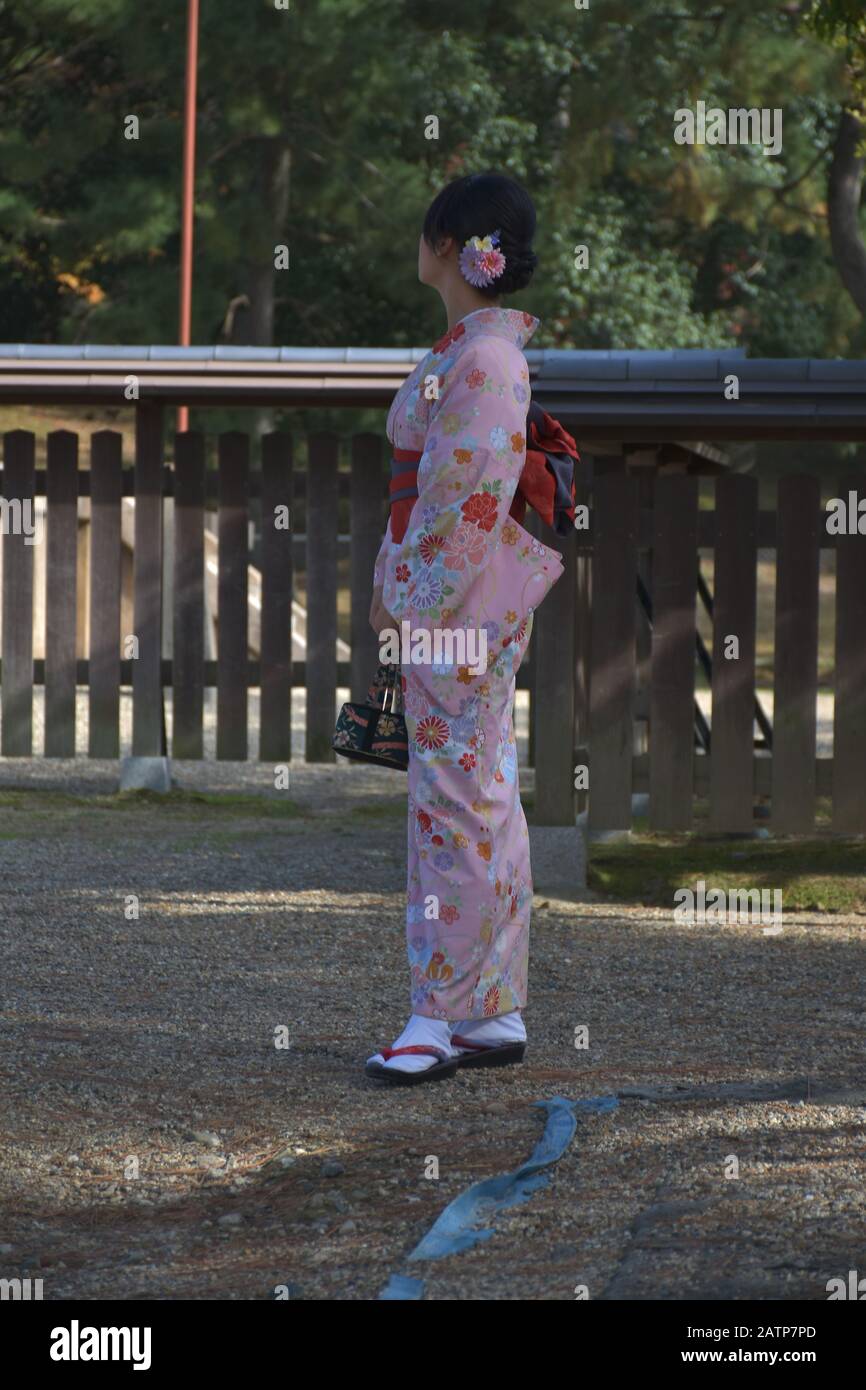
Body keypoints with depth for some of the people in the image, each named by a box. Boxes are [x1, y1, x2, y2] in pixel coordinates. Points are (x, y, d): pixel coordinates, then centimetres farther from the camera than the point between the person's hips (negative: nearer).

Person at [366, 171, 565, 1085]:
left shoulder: (481, 359, -18)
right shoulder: (473, 347, 13)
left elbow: (470, 500, -21)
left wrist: (417, 609, -17)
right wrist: (397, 591, 19)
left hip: (457, 606, -10)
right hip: (440, 604, 10)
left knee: (456, 805, -6)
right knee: (485, 796, 11)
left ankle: (440, 1017, -2)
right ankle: (496, 1012, 16)